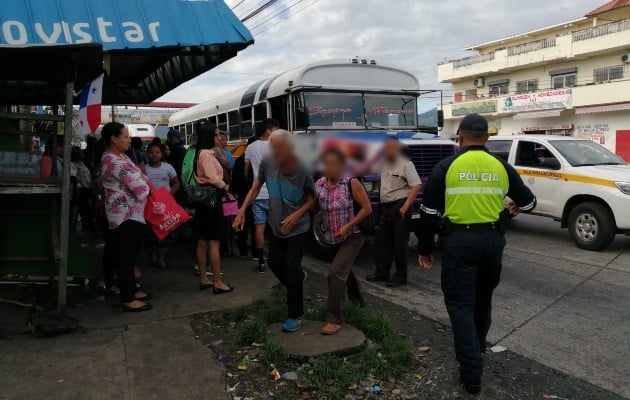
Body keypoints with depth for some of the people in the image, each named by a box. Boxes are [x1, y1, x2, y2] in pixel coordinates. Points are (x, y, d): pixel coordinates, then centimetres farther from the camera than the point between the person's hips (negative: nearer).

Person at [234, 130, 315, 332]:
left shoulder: (303, 170, -24)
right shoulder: (267, 162, -15)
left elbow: (311, 199, -12)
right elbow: (255, 188, -2)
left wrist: (295, 216, -26)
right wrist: (242, 210, -12)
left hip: (297, 228, -5)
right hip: (276, 226, 5)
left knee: (292, 268, -4)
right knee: (274, 263, 18)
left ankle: (296, 315, 11)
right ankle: (298, 279, 49)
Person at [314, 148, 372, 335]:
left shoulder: (351, 183, -17)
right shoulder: (318, 185, -5)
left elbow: (367, 208, -14)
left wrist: (348, 226, -20)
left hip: (352, 236, -6)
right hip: (332, 238, 6)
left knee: (336, 272, -18)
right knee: (344, 271, 24)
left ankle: (334, 319, -7)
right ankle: (357, 298, 53)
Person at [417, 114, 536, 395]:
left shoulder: (446, 167, -5)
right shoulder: (502, 167, 5)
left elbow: (429, 212, -5)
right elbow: (529, 202, 17)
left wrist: (425, 249, 4)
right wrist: (512, 209, 39)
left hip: (458, 240, -4)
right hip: (492, 239, 4)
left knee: (460, 304, 2)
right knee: (483, 299, 22)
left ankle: (472, 373, -1)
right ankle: (476, 350, 41)